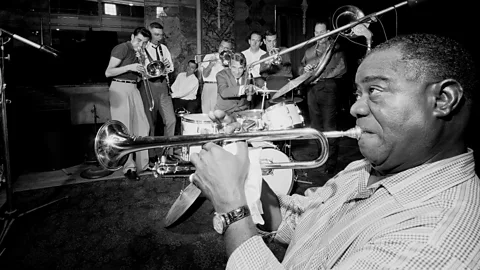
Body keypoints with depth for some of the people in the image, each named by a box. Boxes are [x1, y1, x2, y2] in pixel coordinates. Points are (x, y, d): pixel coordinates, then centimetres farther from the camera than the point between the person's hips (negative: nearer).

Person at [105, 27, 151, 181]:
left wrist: (142, 71, 4)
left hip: (133, 89, 8)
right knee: (124, 129, -6)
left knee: (142, 126, 5)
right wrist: (130, 67, -23)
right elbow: (108, 72, -15)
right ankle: (129, 167, -1)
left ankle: (142, 163, 15)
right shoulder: (122, 48, -8)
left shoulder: (138, 52, 17)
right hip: (120, 88, -8)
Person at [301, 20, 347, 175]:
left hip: (327, 88, -5)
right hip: (312, 90, 5)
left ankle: (331, 162, -5)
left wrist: (321, 75, -13)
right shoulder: (309, 51, 23)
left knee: (329, 127, -9)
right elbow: (301, 69, 23)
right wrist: (305, 69, -1)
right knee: (316, 126, 6)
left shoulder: (335, 48, 7)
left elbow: (341, 68, -6)